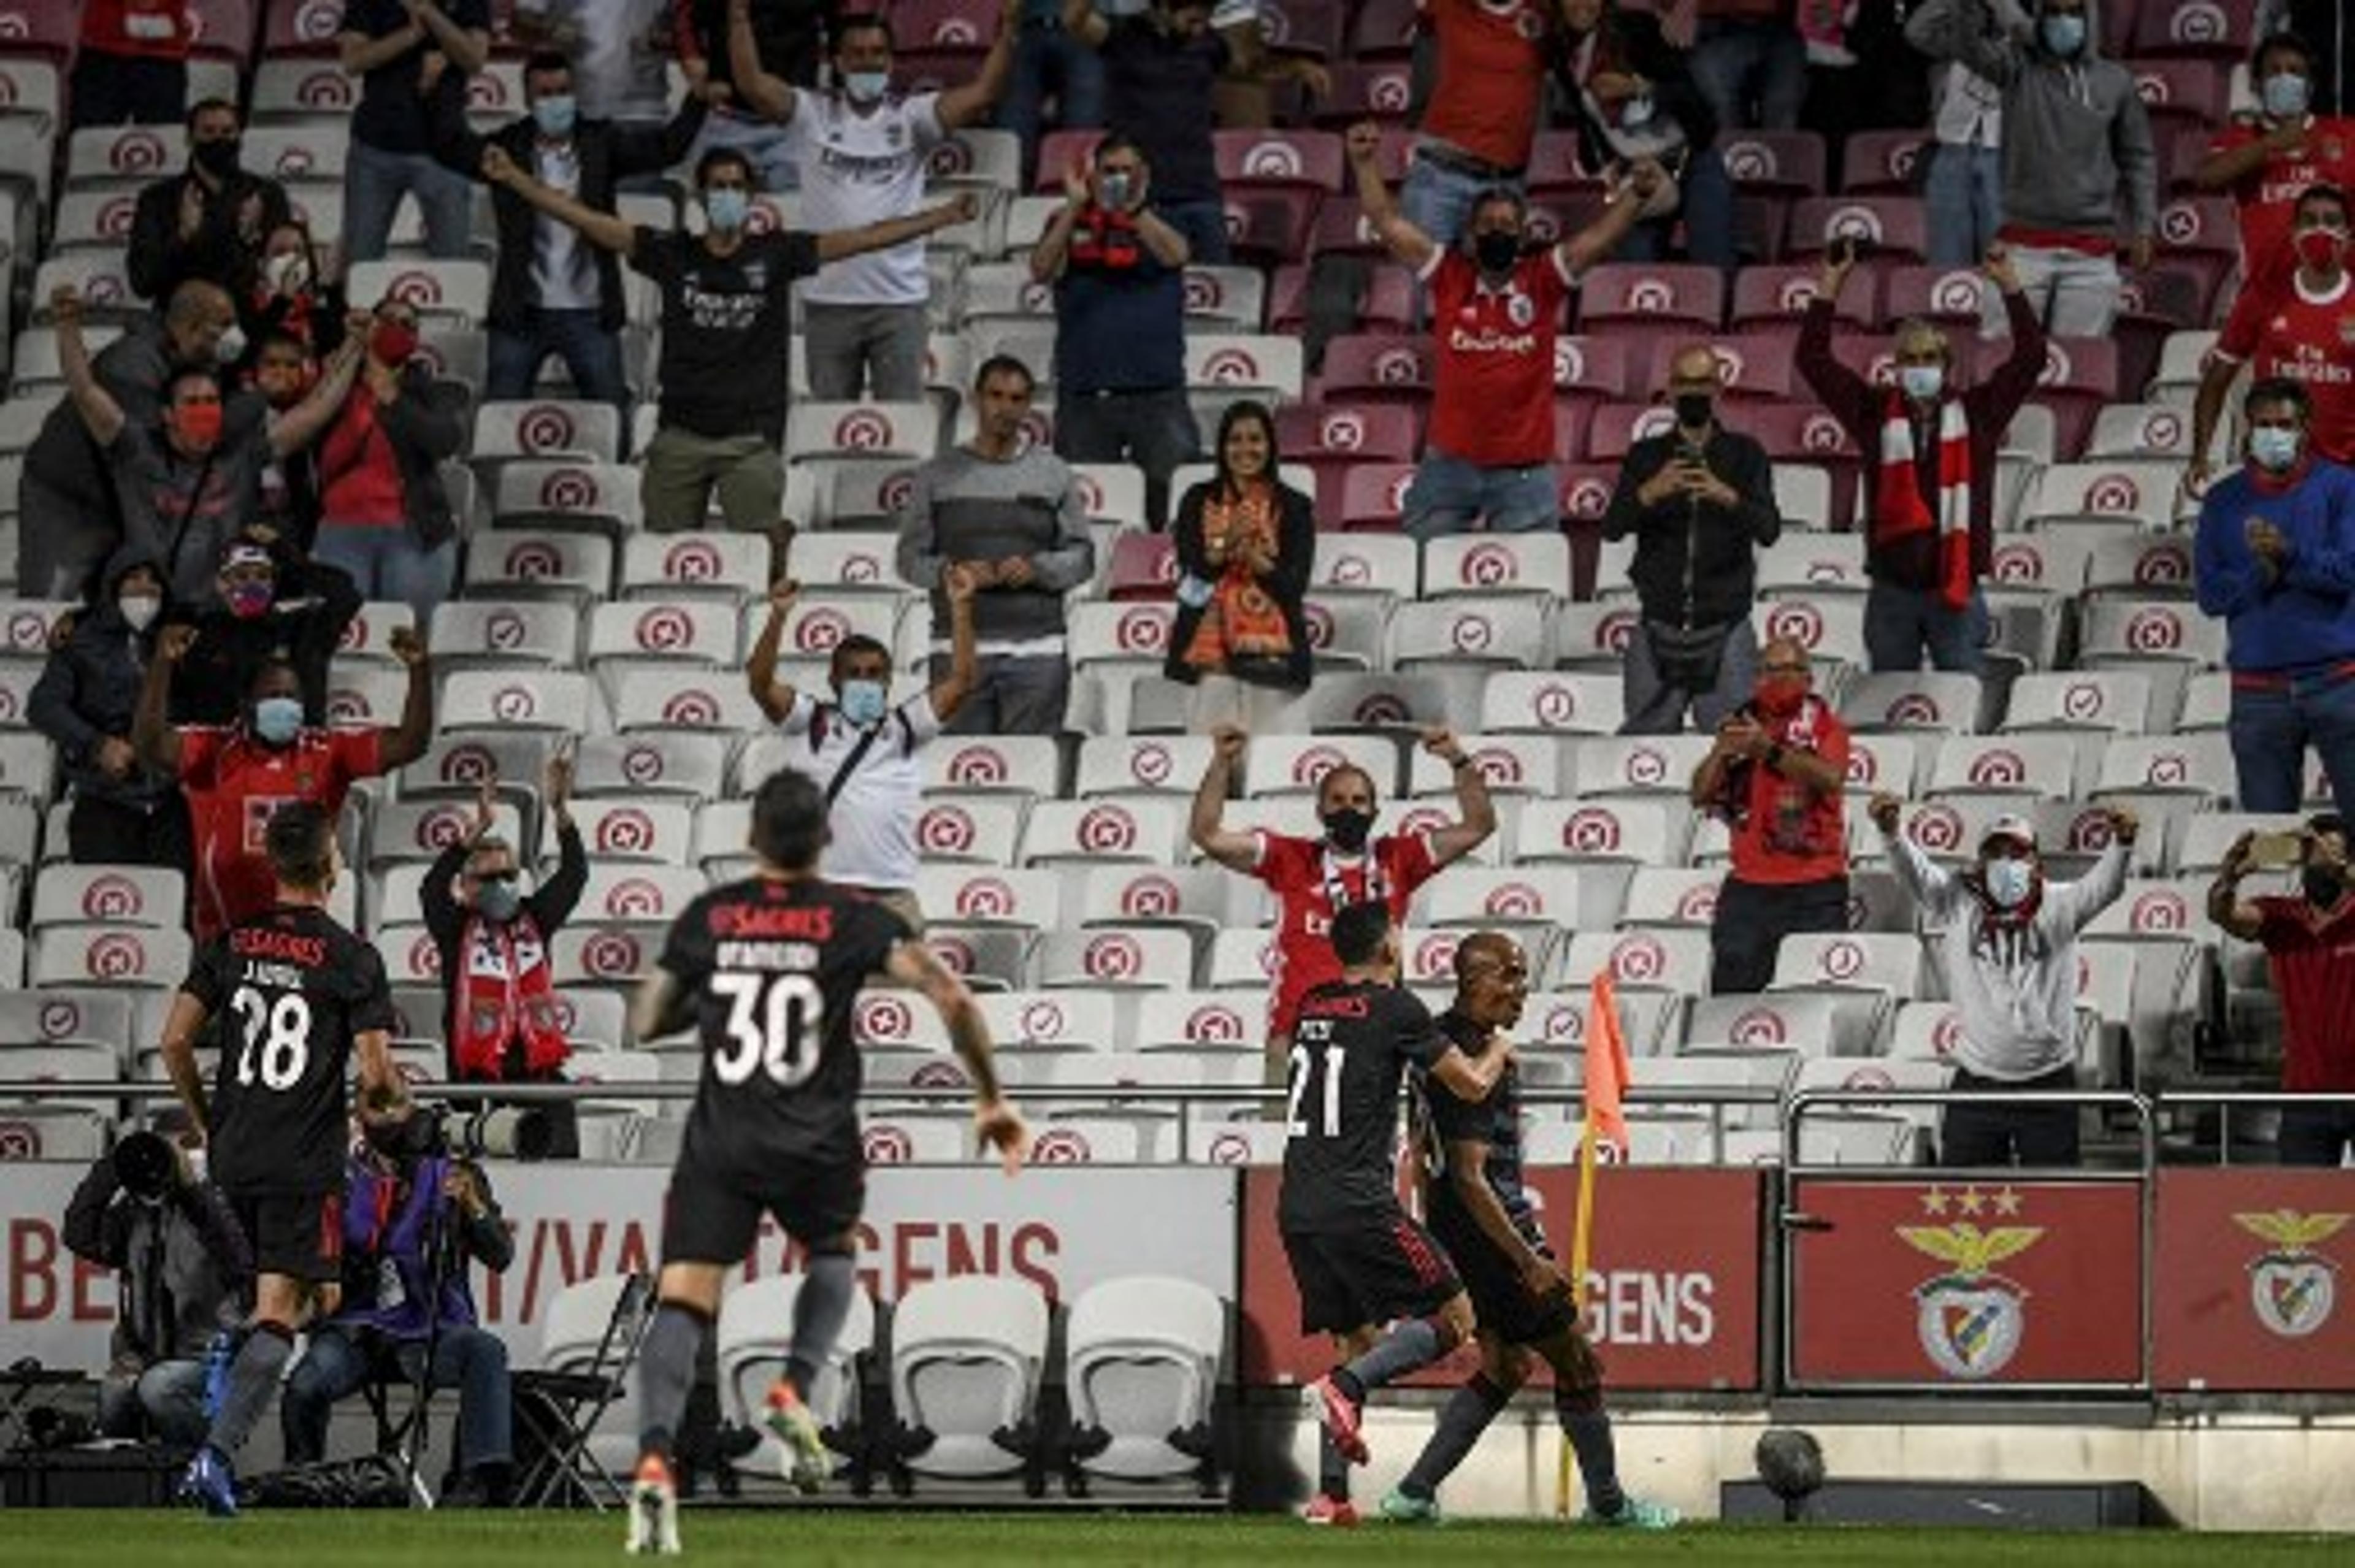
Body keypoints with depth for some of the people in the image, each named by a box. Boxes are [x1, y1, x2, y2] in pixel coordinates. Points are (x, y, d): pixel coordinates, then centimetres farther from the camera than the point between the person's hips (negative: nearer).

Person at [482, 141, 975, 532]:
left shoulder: (776, 254, 3)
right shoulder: (672, 254, 4)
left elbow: (861, 240, 0)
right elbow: (589, 221, 3)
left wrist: (943, 218, -5)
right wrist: (513, 178, -2)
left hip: (750, 440, -1)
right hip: (680, 435, 1)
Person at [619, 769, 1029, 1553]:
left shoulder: (708, 917, 4)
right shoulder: (854, 920, -1)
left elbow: (648, 1023, 11)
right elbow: (951, 997, -11)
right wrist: (990, 1098, -1)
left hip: (721, 1140, 0)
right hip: (816, 1143, 0)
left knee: (681, 1304, -5)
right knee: (834, 1253, 30)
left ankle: (654, 1459, -27)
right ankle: (795, 1388, 6)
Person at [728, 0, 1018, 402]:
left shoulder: (912, 116, 2)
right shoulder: (813, 115, 3)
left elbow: (982, 94, -9)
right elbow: (752, 84, -9)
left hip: (900, 298, -1)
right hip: (828, 298, 1)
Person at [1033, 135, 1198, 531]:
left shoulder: (1159, 224, 9)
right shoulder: (1070, 224, 11)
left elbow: (1176, 255, -13)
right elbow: (1041, 270, -6)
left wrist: (1135, 207, -26)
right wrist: (1074, 206, -15)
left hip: (1158, 392, -1)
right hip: (1084, 394, 1)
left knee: (1177, 494, -10)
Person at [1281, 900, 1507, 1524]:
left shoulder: (1311, 1007, 15)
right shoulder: (1393, 1008, -4)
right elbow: (1472, 1085, 1)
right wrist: (1498, 1054, 23)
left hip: (1296, 1206, 7)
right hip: (1356, 1202, -7)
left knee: (1357, 1340, 15)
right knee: (1453, 1319, 1)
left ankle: (1331, 1494, 5)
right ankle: (1341, 1388, -18)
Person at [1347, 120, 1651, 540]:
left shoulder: (1543, 280, 1)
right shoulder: (1450, 276, 3)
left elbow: (1600, 237, -7)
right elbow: (1388, 223, 2)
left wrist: (1636, 195, -23)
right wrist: (1365, 163, -6)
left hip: (1524, 471, -1)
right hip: (1450, 464, 1)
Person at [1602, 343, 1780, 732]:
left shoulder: (1744, 455, 7)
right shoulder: (1646, 456, 9)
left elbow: (1769, 530, -6)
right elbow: (1612, 528, -3)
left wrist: (1727, 497, -26)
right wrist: (1650, 493, -23)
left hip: (1724, 631, -1)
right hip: (1660, 627, 1)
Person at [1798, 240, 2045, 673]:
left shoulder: (1976, 411, 4)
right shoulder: (1875, 413, 5)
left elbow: (2030, 358, -2)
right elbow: (1814, 361, 3)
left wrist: (2010, 287, -10)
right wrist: (1830, 287, -3)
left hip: (1956, 587, -1)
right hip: (1892, 586, 1)